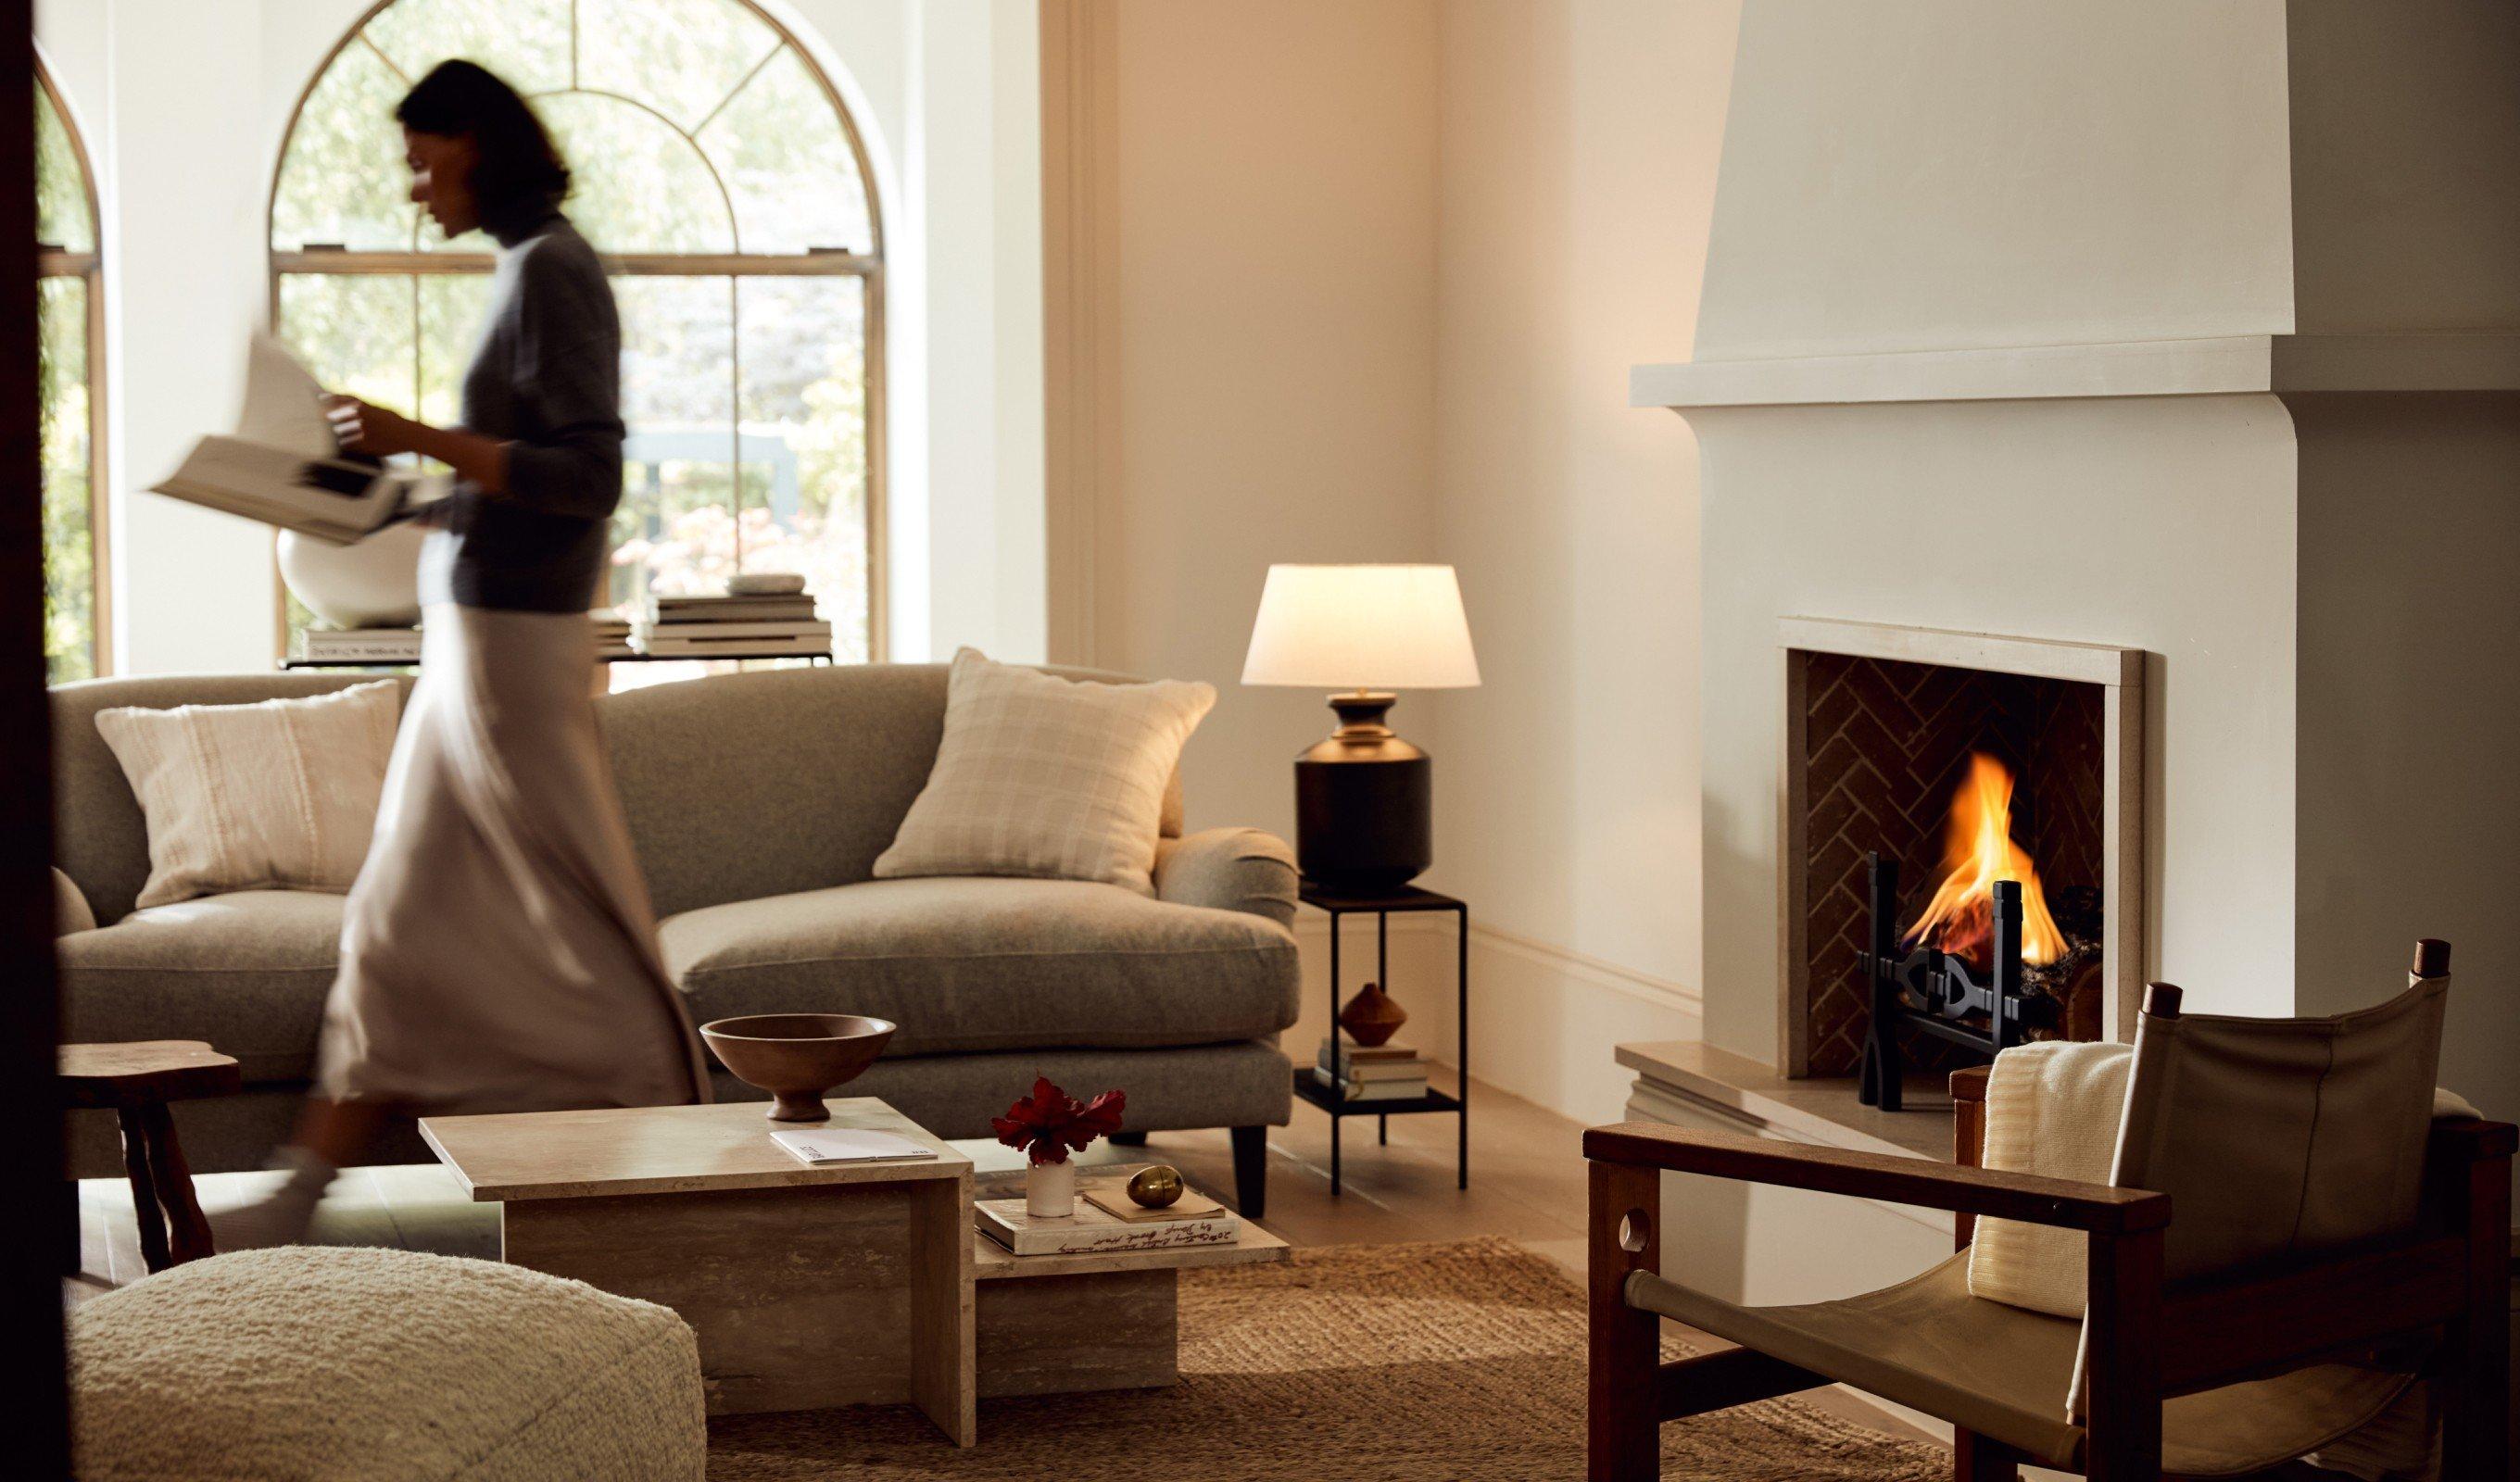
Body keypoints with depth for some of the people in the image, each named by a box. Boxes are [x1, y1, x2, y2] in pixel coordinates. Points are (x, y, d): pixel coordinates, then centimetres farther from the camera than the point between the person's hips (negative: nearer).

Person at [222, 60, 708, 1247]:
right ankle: (301, 1197, 17)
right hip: (475, 641, 10)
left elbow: (590, 477, -22)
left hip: (513, 647, -10)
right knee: (399, 922, 11)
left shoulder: (550, 272, -14)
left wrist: (423, 439, -23)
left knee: (575, 928, -3)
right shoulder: (527, 267, 15)